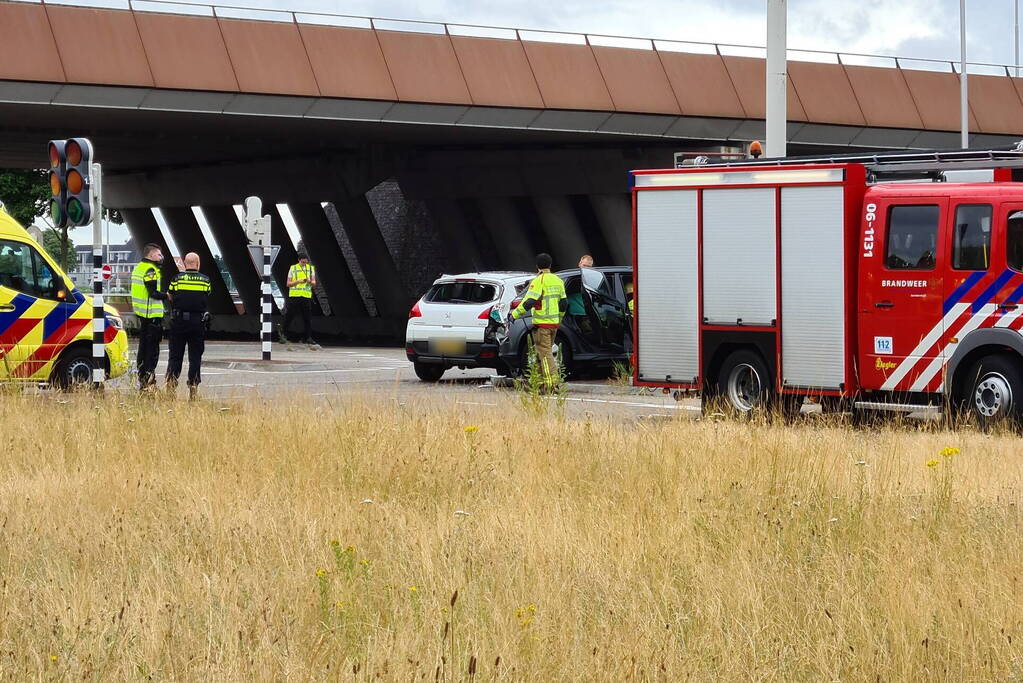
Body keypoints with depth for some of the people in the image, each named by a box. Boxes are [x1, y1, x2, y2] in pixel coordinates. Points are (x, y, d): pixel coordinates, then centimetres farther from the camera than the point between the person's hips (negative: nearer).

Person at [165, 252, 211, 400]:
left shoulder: (176, 279, -3)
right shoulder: (205, 281, -1)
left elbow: (170, 297, 8)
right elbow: (207, 298, 6)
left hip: (178, 321, 0)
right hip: (198, 322, 0)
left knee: (175, 356, 6)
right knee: (195, 357, 6)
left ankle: (171, 384, 0)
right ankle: (193, 387, 4)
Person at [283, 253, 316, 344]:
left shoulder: (311, 268, 11)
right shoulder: (293, 268, 5)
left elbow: (314, 283, 8)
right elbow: (288, 284, 2)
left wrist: (310, 281, -15)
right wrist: (298, 281, -14)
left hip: (306, 296, 2)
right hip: (294, 295, -2)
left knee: (307, 317, 1)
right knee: (289, 316, -3)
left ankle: (307, 338, 5)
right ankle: (284, 335, 6)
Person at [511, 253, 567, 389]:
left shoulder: (539, 281, -13)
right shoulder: (558, 281, 12)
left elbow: (529, 301, -19)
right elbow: (564, 303, 17)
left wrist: (515, 314, -10)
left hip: (542, 324, -8)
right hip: (554, 322, 8)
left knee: (545, 353, -7)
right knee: (546, 351, 17)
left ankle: (552, 383, -13)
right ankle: (540, 381, 23)